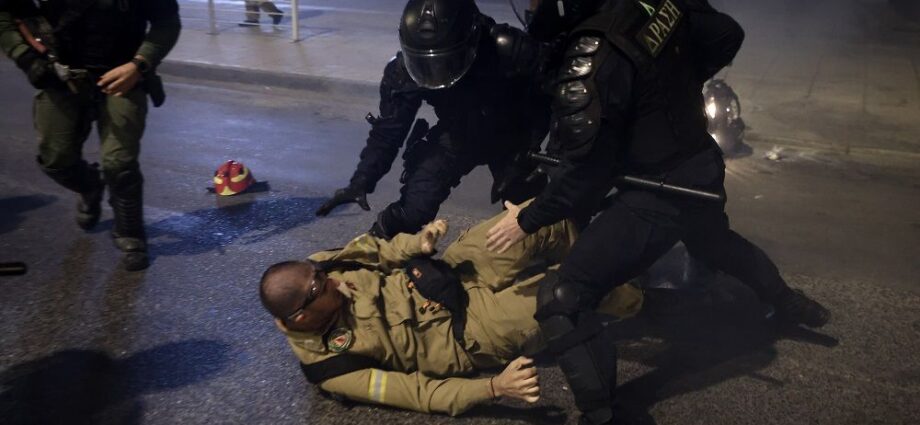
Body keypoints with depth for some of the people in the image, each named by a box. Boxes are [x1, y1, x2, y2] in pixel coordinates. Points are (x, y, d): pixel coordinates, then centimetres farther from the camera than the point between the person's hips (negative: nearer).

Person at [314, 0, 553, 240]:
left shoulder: (509, 51, -38)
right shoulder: (405, 69, -25)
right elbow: (388, 130, -12)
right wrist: (361, 181, -21)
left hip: (510, 136, -1)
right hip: (459, 133, 2)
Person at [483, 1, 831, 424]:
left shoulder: (593, 55, -28)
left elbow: (587, 167, -22)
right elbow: (727, 37, 9)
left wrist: (528, 219, -10)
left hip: (657, 194, -8)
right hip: (704, 167, 9)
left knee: (559, 300, -7)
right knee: (716, 243, 40)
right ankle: (790, 304, 65)